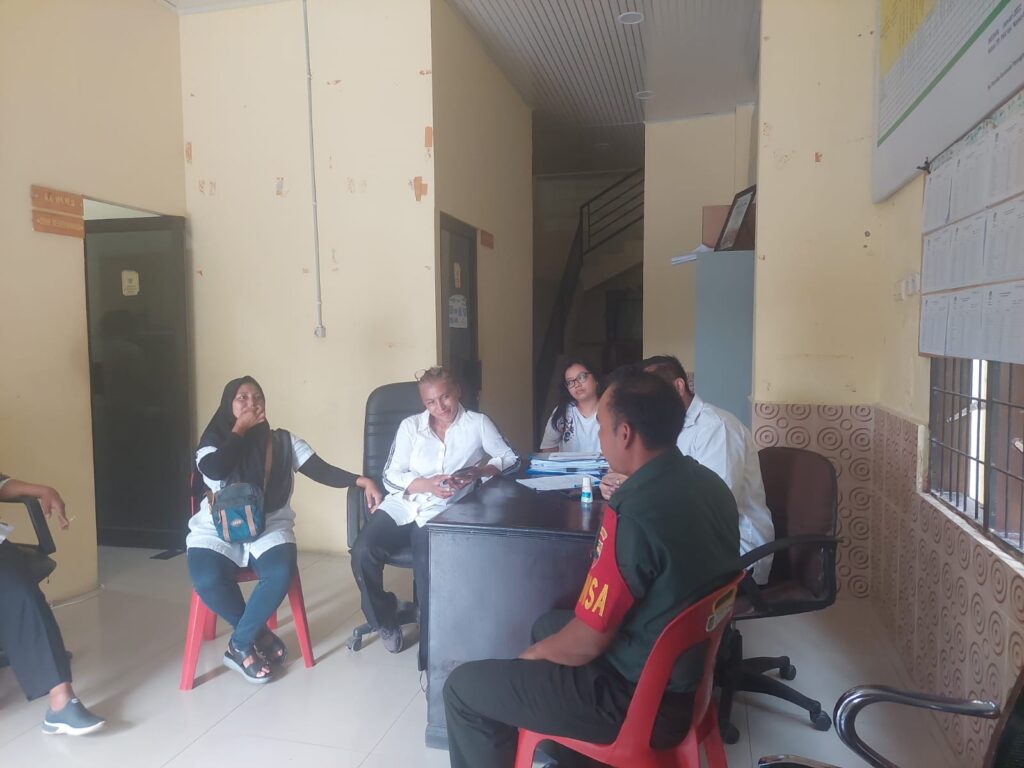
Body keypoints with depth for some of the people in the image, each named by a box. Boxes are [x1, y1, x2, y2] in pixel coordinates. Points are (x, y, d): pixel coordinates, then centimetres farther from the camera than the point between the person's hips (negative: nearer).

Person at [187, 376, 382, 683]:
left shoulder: (283, 441, 6)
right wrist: (239, 428, -9)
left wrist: (362, 481, -19)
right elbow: (214, 469, -19)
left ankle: (240, 646, -8)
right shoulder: (214, 440, 5)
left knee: (280, 573, -30)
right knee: (207, 579, -30)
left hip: (269, 526, 1)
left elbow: (321, 470, -3)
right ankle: (260, 635, -5)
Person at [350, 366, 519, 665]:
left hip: (444, 511, -3)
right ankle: (384, 620, 5)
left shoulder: (478, 423, 6)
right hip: (403, 505, 3)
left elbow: (510, 458, 3)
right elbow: (391, 476, 4)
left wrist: (477, 473, -14)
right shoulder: (410, 426, 10)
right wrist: (427, 484, -14)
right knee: (363, 552, -23)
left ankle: (431, 650, -14)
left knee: (426, 562, -32)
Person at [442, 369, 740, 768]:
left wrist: (532, 654, -3)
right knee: (548, 625, 30)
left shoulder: (632, 515, -31)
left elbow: (585, 645, -22)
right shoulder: (709, 483, -4)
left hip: (638, 697, -9)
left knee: (462, 687, 3)